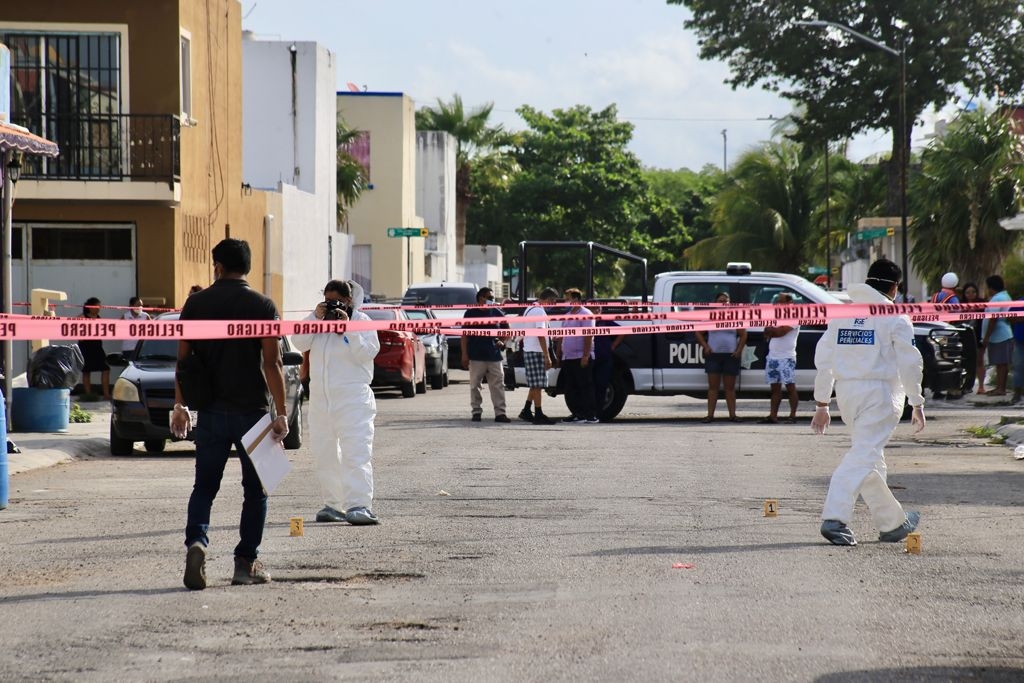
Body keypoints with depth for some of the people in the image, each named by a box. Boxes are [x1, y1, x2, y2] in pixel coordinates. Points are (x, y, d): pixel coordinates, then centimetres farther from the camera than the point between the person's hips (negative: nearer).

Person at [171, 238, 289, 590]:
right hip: (252, 410, -2)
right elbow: (272, 363, -9)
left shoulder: (196, 304, 2)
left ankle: (196, 541, -17)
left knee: (204, 486, 8)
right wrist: (281, 413, -6)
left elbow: (182, 358, 3)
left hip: (212, 412, 2)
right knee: (255, 489, 9)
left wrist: (179, 406, 12)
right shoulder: (262, 306, -4)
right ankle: (246, 563, 9)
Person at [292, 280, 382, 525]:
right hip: (320, 399, 6)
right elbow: (298, 343, 0)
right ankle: (333, 505, 15)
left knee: (356, 454, -14)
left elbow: (367, 353, -13)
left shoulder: (361, 321, -1)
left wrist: (348, 327, -18)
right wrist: (315, 317, -9)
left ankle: (360, 506, -21)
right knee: (325, 456, 8)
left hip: (352, 400, -6)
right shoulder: (318, 320, 12)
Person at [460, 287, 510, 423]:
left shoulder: (497, 313, 11)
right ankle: (476, 411, 11)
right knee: (475, 385, 3)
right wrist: (464, 354, -6)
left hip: (494, 355, 2)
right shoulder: (471, 313, 2)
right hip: (476, 356, -2)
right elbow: (464, 335, 0)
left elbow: (506, 330, 23)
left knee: (498, 385, -3)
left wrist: (502, 342, 4)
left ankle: (500, 412, -3)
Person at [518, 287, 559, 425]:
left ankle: (526, 411, 15)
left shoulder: (529, 309, 17)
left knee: (535, 385, 14)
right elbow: (540, 335, -20)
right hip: (536, 352, -10)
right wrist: (547, 357, -19)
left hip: (528, 350, 10)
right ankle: (538, 414, -6)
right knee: (538, 384, -7)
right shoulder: (539, 311, -14)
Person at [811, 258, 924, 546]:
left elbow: (823, 359, 9)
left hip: (846, 393, 6)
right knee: (863, 456, -9)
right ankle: (835, 518, -23)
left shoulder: (841, 314, 11)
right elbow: (909, 363, -6)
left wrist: (822, 403, 13)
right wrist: (917, 403, 2)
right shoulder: (895, 318, -4)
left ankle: (893, 522, 23)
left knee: (870, 458, 16)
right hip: (879, 393, -6)